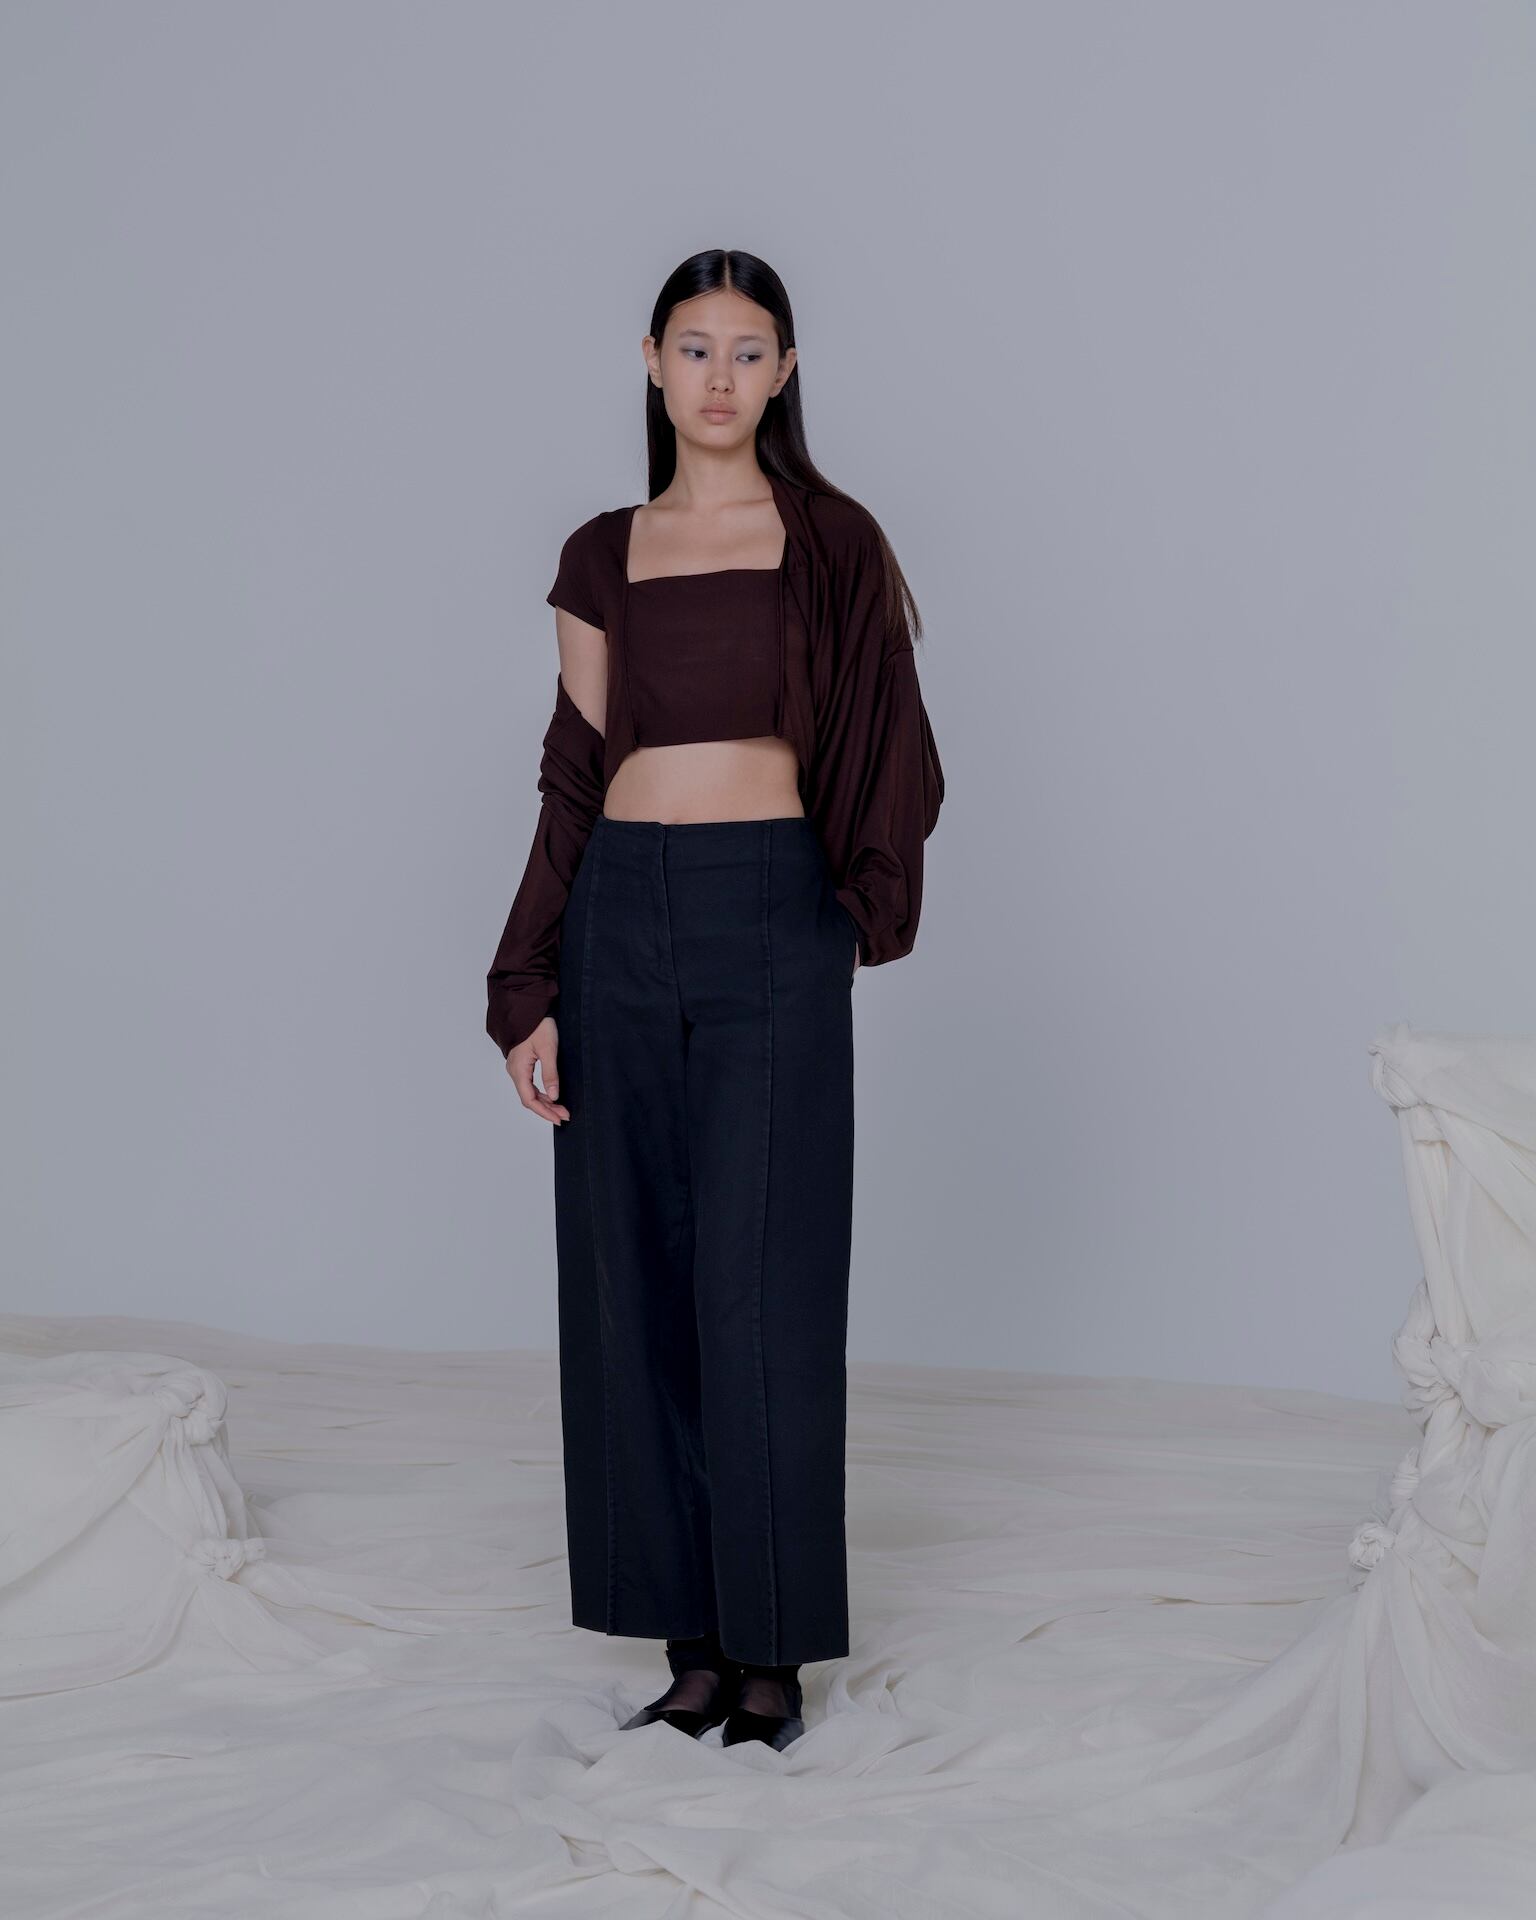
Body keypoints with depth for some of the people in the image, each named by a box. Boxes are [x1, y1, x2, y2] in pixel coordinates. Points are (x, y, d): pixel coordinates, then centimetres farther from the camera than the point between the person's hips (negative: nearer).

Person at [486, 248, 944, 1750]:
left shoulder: (832, 543, 1)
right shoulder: (601, 559, 9)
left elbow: (883, 757, 3)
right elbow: (575, 776, 8)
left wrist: (859, 912, -1)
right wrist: (530, 991, 3)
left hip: (769, 923, -3)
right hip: (621, 919, 4)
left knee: (762, 1288, -4)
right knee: (636, 1285, 4)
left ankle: (773, 1645, 8)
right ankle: (692, 1640, 15)